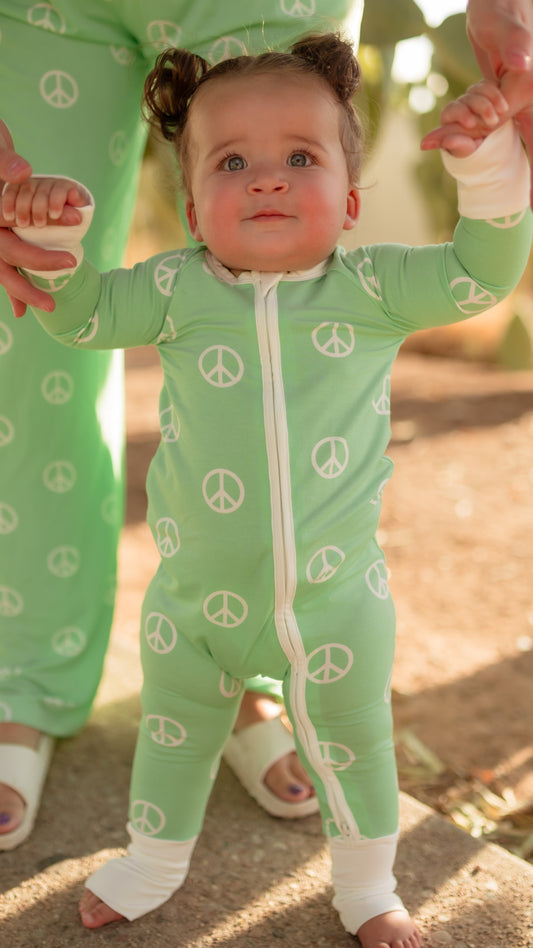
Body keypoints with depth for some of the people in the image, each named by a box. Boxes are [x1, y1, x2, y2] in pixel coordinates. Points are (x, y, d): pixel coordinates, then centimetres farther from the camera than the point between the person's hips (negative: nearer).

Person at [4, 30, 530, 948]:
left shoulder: (372, 286, -11)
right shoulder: (175, 289, -8)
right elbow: (78, 313, 1)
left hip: (335, 593, -1)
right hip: (195, 592, 2)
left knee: (351, 742, 17)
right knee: (173, 730, 23)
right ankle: (154, 859, 51)